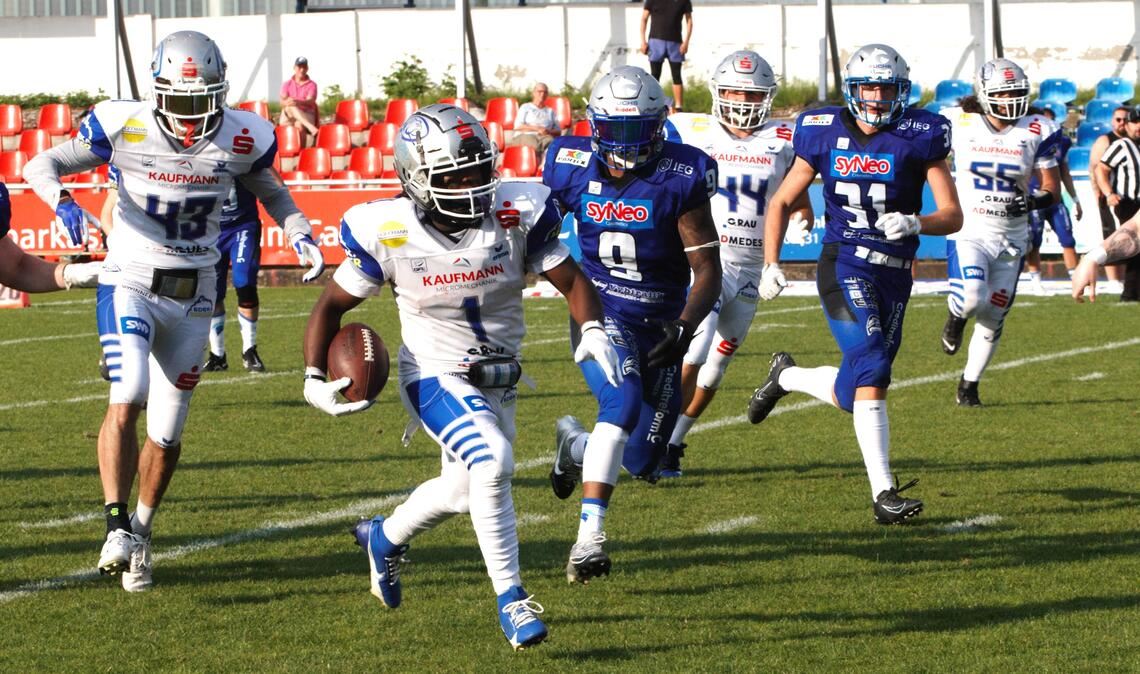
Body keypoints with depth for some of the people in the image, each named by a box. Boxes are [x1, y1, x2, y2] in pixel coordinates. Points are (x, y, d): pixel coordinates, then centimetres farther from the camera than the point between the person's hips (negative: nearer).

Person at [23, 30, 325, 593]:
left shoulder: (241, 138, -5)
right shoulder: (124, 127, -13)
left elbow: (271, 192, 15)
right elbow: (41, 165, -7)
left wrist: (302, 237, -2)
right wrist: (62, 202, -28)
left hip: (193, 298, 3)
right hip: (130, 284, -3)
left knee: (166, 434, 7)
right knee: (128, 398, -26)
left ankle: (140, 533, 29)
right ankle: (117, 527, -19)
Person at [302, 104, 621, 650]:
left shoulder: (517, 214, -15)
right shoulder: (388, 232, -18)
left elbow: (570, 280, -7)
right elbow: (333, 303, -6)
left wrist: (592, 331, -27)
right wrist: (314, 378, -17)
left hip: (498, 381, 5)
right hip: (435, 376, -5)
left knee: (464, 488, 20)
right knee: (492, 461, -29)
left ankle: (384, 538, 51)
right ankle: (510, 599, -18)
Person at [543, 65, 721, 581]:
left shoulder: (679, 179, -14)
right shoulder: (573, 169, -9)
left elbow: (707, 271, -12)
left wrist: (684, 326, -27)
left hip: (658, 323, 2)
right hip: (600, 312, -1)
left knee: (643, 464, 7)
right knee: (623, 400, -32)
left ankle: (576, 446, 42)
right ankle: (589, 537, -34)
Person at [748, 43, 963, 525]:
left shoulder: (920, 137, -2)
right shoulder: (826, 134, 0)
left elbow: (953, 216, -4)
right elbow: (782, 202, 11)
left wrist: (915, 222, -25)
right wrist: (771, 264, 0)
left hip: (894, 275, 3)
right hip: (845, 265, -3)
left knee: (856, 390, 6)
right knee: (871, 371, -20)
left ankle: (787, 376, 37)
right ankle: (884, 494, -20)